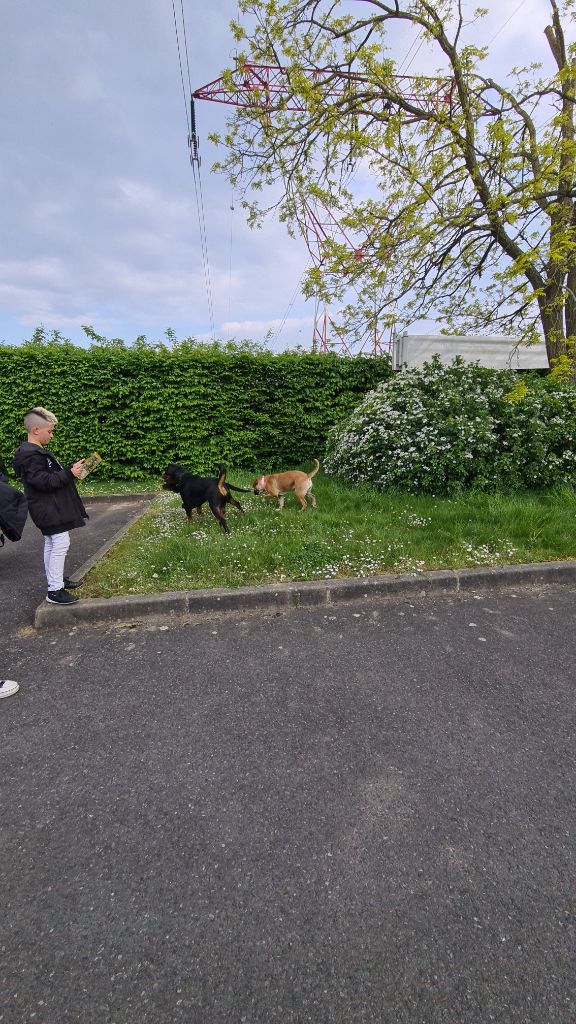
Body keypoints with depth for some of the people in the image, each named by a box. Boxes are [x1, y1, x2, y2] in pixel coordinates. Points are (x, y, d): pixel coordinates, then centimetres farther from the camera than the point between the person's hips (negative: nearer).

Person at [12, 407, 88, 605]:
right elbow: (44, 481, -24)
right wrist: (69, 473, -23)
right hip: (49, 509, -11)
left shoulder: (35, 451, 14)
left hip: (50, 508, 11)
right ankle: (55, 590, -5)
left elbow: (51, 474, 19)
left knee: (51, 544, 17)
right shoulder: (31, 455, -19)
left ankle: (55, 580, 29)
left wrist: (70, 470, 7)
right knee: (61, 544, -10)